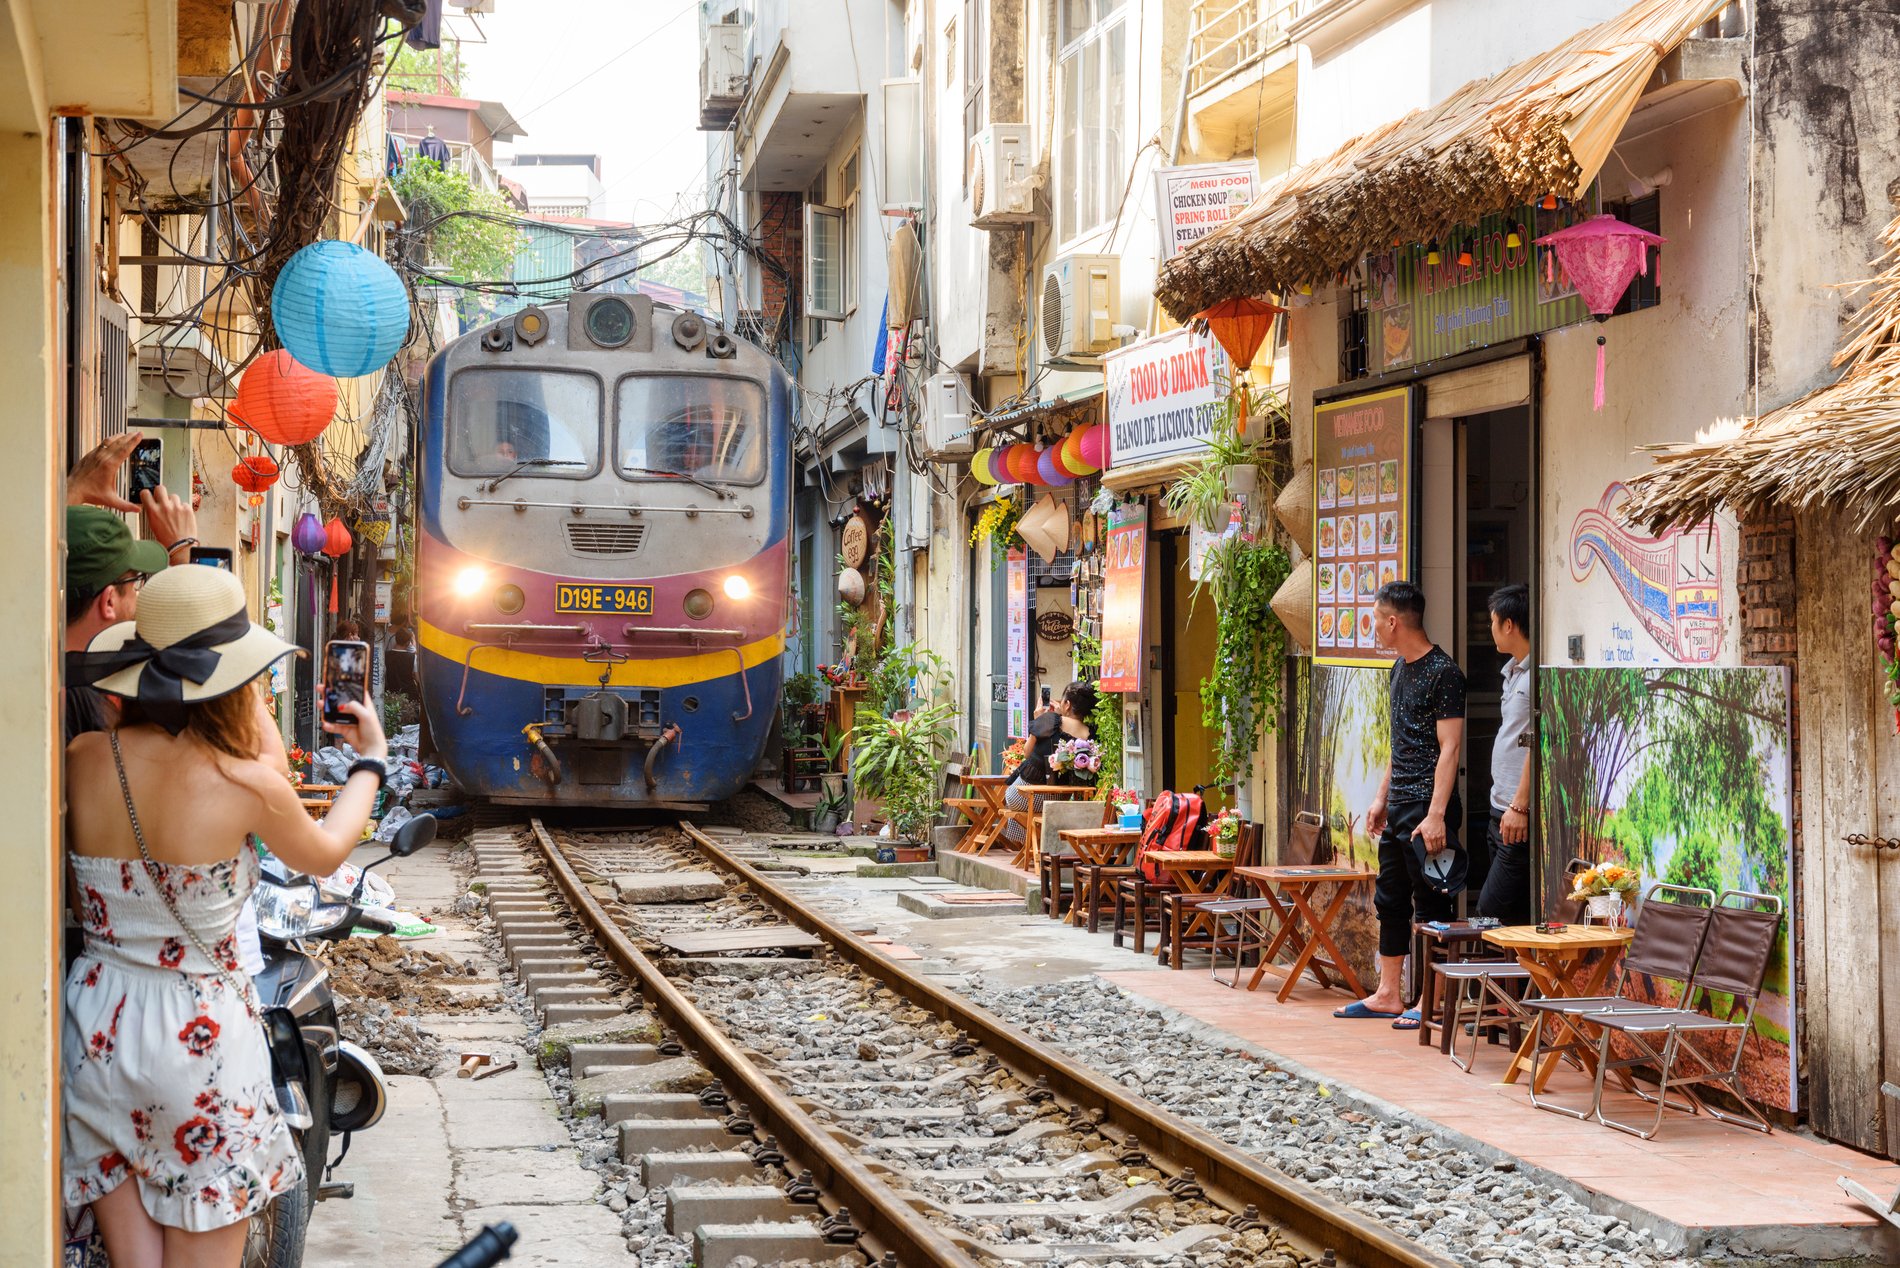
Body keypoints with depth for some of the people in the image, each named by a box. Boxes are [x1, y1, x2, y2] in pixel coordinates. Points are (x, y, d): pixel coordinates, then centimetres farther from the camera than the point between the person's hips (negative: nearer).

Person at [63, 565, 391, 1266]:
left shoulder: (82, 759, -5)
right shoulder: (249, 783, -14)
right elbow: (324, 853, 8)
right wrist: (371, 760, 24)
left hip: (95, 1029, 4)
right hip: (198, 1035, -4)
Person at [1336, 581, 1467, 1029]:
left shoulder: (1443, 673, -14)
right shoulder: (1400, 669, 14)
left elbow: (1450, 748, -18)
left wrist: (1436, 814, -23)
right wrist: (1382, 798, 20)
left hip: (1427, 806, -10)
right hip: (1398, 806, 10)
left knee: (1431, 901, -3)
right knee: (1390, 899, 13)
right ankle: (1388, 995, 21)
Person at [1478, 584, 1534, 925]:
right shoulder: (1513, 672, 19)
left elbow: (1536, 744, -20)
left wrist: (1519, 806, -22)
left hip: (1521, 815, -11)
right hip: (1502, 811, 11)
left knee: (1492, 910, -15)